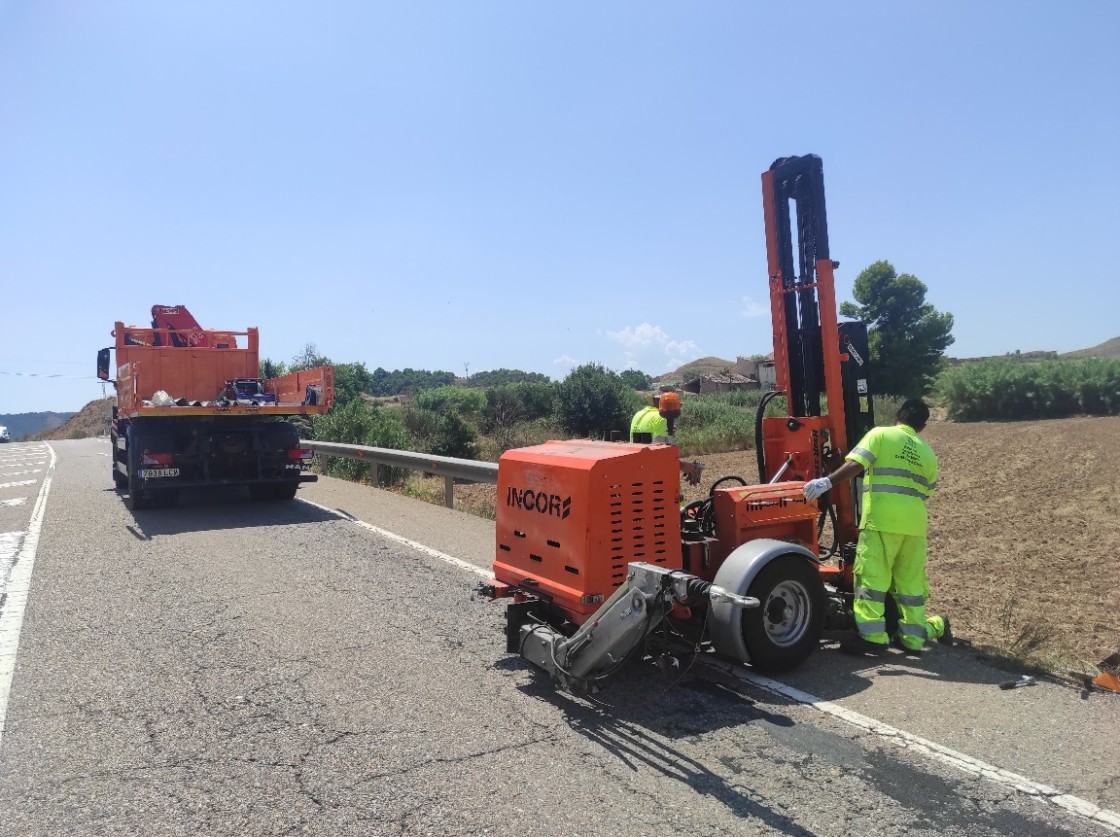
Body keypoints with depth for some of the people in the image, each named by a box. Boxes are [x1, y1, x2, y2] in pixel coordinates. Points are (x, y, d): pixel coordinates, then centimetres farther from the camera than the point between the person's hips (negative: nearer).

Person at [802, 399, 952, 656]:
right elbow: (926, 492, 22)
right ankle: (914, 636, 20)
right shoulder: (928, 453, 18)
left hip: (882, 519, -5)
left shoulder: (881, 434, 2)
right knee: (910, 581, 14)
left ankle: (872, 637, -6)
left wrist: (827, 481, -13)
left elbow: (855, 465, -13)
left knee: (871, 577, -3)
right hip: (915, 523, 5)